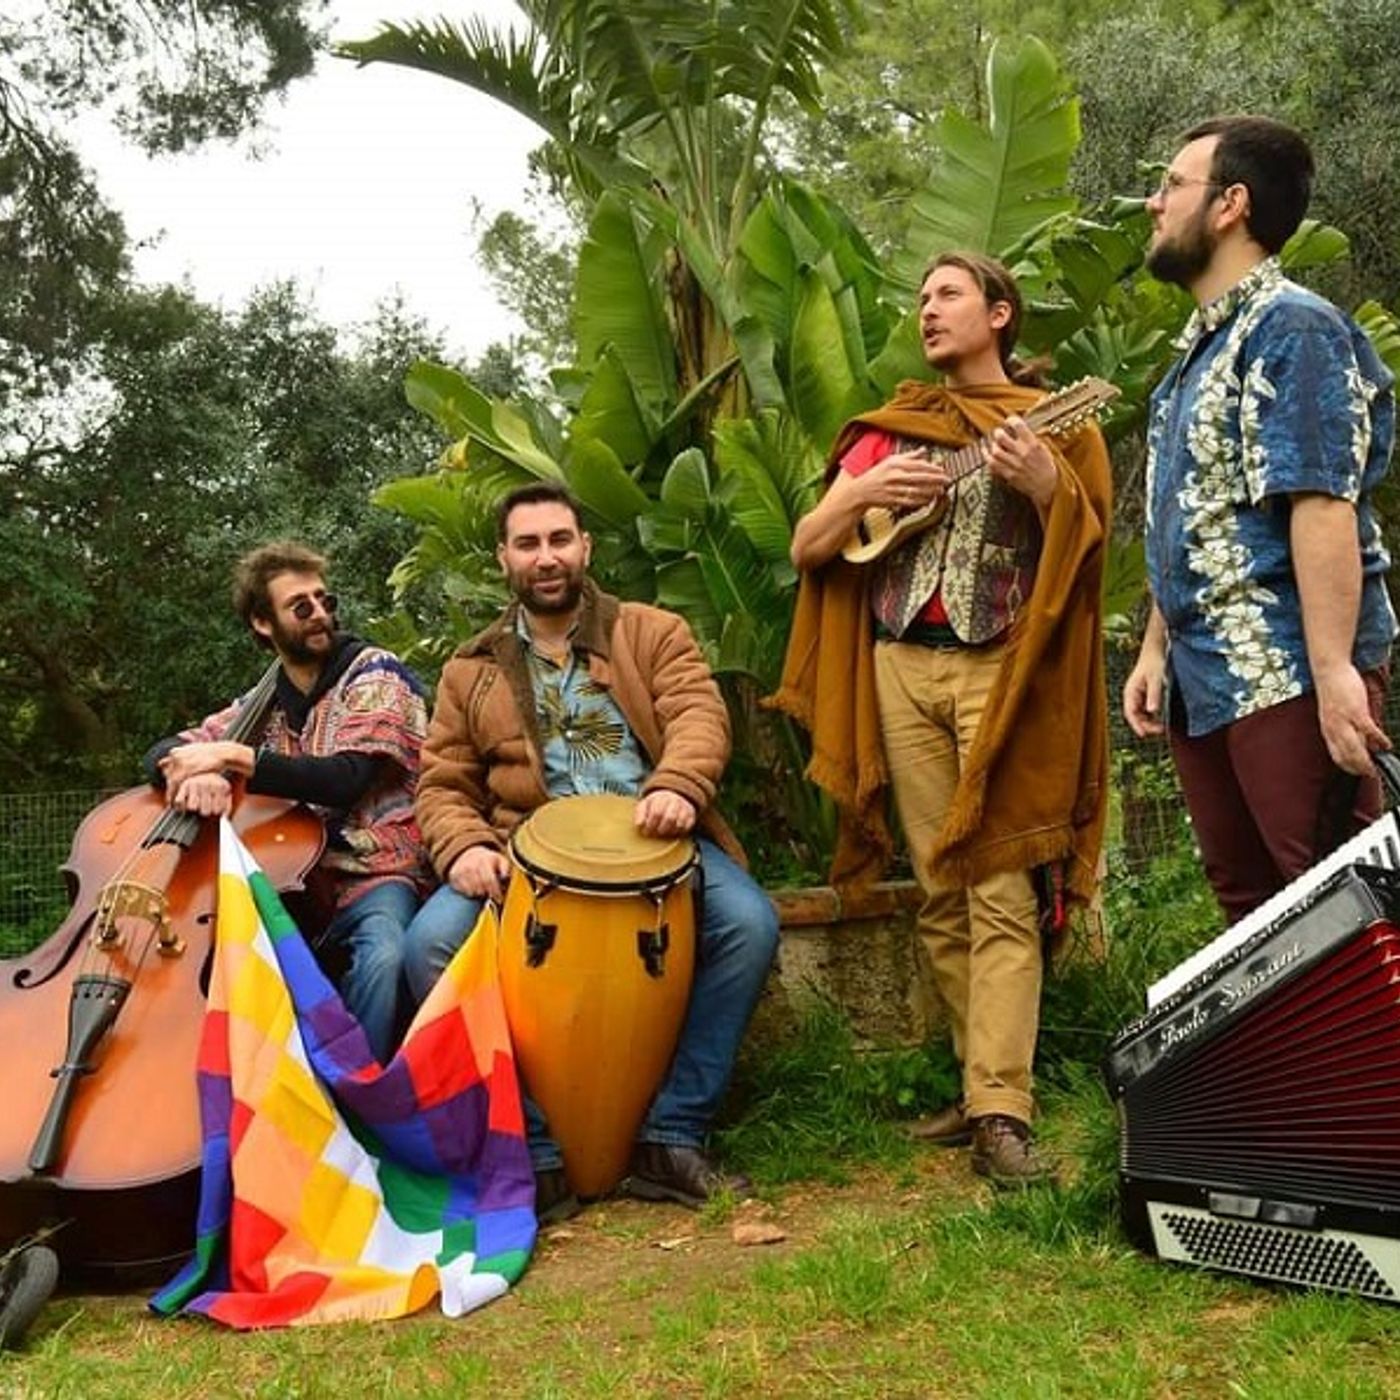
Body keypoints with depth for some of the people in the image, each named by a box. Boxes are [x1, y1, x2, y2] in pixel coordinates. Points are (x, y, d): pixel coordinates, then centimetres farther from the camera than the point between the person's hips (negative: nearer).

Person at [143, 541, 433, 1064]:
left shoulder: (374, 673, -1)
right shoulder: (264, 704, 15)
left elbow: (344, 779, -15)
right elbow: (163, 754, 10)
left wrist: (235, 756, -21)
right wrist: (197, 774, -15)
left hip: (373, 876, -5)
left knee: (382, 958, -37)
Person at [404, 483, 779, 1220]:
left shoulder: (652, 632, 13)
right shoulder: (470, 670, 17)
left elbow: (699, 713, -4)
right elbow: (443, 784, 12)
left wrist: (676, 784, -27)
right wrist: (465, 847, -12)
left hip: (651, 842, 0)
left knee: (748, 922, -29)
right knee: (433, 941, -27)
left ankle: (671, 1138, -15)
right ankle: (534, 1153, -17)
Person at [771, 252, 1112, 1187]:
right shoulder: (891, 428, 17)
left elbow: (1087, 545, -3)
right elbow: (807, 549, 12)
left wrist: (1045, 483, -21)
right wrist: (860, 494, -6)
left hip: (1000, 669, -4)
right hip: (900, 666, 4)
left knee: (999, 892, -10)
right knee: (942, 896, 4)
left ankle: (1001, 1113, -11)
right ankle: (987, 1084, 12)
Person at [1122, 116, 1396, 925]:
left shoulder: (1291, 327, -9)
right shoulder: (1203, 346, 18)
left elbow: (1323, 505, -20)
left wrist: (1334, 669, -26)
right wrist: (1157, 650, 18)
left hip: (1286, 673, -9)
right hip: (1207, 677, 9)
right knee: (1252, 909, 14)